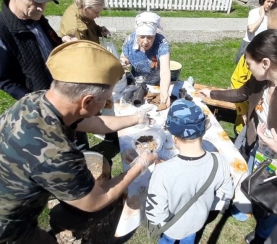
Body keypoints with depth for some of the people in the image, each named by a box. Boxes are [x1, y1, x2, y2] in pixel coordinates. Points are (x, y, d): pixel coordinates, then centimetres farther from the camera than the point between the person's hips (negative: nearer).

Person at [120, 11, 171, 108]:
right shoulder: (130, 40, -19)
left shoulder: (162, 43, -29)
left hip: (157, 85, -2)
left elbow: (165, 71, -42)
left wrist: (164, 92, -60)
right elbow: (123, 58, 0)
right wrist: (123, 62, -25)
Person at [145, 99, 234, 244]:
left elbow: (155, 216, -30)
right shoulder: (220, 162, -29)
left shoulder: (163, 171, -42)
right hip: (198, 221, 3)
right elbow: (226, 194, -10)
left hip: (172, 227, -2)